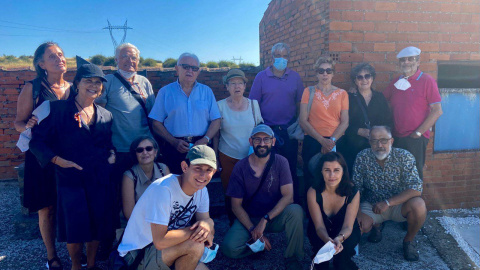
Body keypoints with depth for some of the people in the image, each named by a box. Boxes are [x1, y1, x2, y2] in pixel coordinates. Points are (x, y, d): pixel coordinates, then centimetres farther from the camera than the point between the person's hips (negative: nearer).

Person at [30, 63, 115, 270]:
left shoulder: (106, 115, 10)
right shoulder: (59, 109, -2)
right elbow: (37, 141, -5)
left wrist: (112, 153, -2)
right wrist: (59, 160, -17)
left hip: (100, 179, 4)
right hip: (70, 178, -3)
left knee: (98, 223, 7)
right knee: (74, 225, 2)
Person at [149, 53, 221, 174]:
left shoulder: (206, 91, 11)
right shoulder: (165, 92, 7)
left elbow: (216, 121, 7)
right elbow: (156, 124, 3)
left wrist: (205, 139, -10)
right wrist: (174, 141, -11)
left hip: (201, 147, 1)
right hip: (174, 149, -1)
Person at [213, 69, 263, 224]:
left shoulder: (253, 104, 5)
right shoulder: (220, 105, 0)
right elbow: (216, 135, 5)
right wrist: (215, 158, 3)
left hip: (250, 157, 1)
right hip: (228, 157, -1)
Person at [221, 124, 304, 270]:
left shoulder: (280, 162, -8)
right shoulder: (240, 167, -8)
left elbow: (288, 196, -16)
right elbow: (236, 205, -6)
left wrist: (265, 219, -25)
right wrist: (253, 231, -17)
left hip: (275, 217, 0)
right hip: (248, 219, 0)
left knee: (295, 211, -32)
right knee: (229, 248, -25)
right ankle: (259, 245, 9)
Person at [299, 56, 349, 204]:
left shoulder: (342, 94, 10)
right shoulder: (309, 91, 5)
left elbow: (345, 122, 5)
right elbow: (303, 121, -2)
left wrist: (332, 140, -11)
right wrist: (322, 140, -10)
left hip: (336, 143, 1)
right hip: (312, 142, -1)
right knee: (311, 180, 1)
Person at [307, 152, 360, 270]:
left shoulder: (353, 192, -23)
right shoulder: (313, 192, -25)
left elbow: (347, 226, -24)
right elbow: (319, 226, -24)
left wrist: (339, 238, -49)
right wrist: (327, 239, -49)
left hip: (345, 233, 0)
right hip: (321, 234, 0)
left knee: (341, 251, -30)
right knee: (322, 247, -31)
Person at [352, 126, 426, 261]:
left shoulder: (404, 156, -16)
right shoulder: (362, 157, -12)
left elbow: (416, 188, -24)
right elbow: (355, 189, -7)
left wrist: (388, 202, -32)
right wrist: (358, 213, -20)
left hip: (399, 204, -1)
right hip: (371, 205, 1)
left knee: (418, 205, -31)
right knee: (359, 225, -25)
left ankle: (408, 240, 0)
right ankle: (376, 225, 16)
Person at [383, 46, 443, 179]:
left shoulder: (427, 80, -6)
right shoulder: (396, 82, 9)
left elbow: (437, 111, -10)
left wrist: (418, 133, -12)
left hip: (416, 138, -5)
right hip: (396, 137, 5)